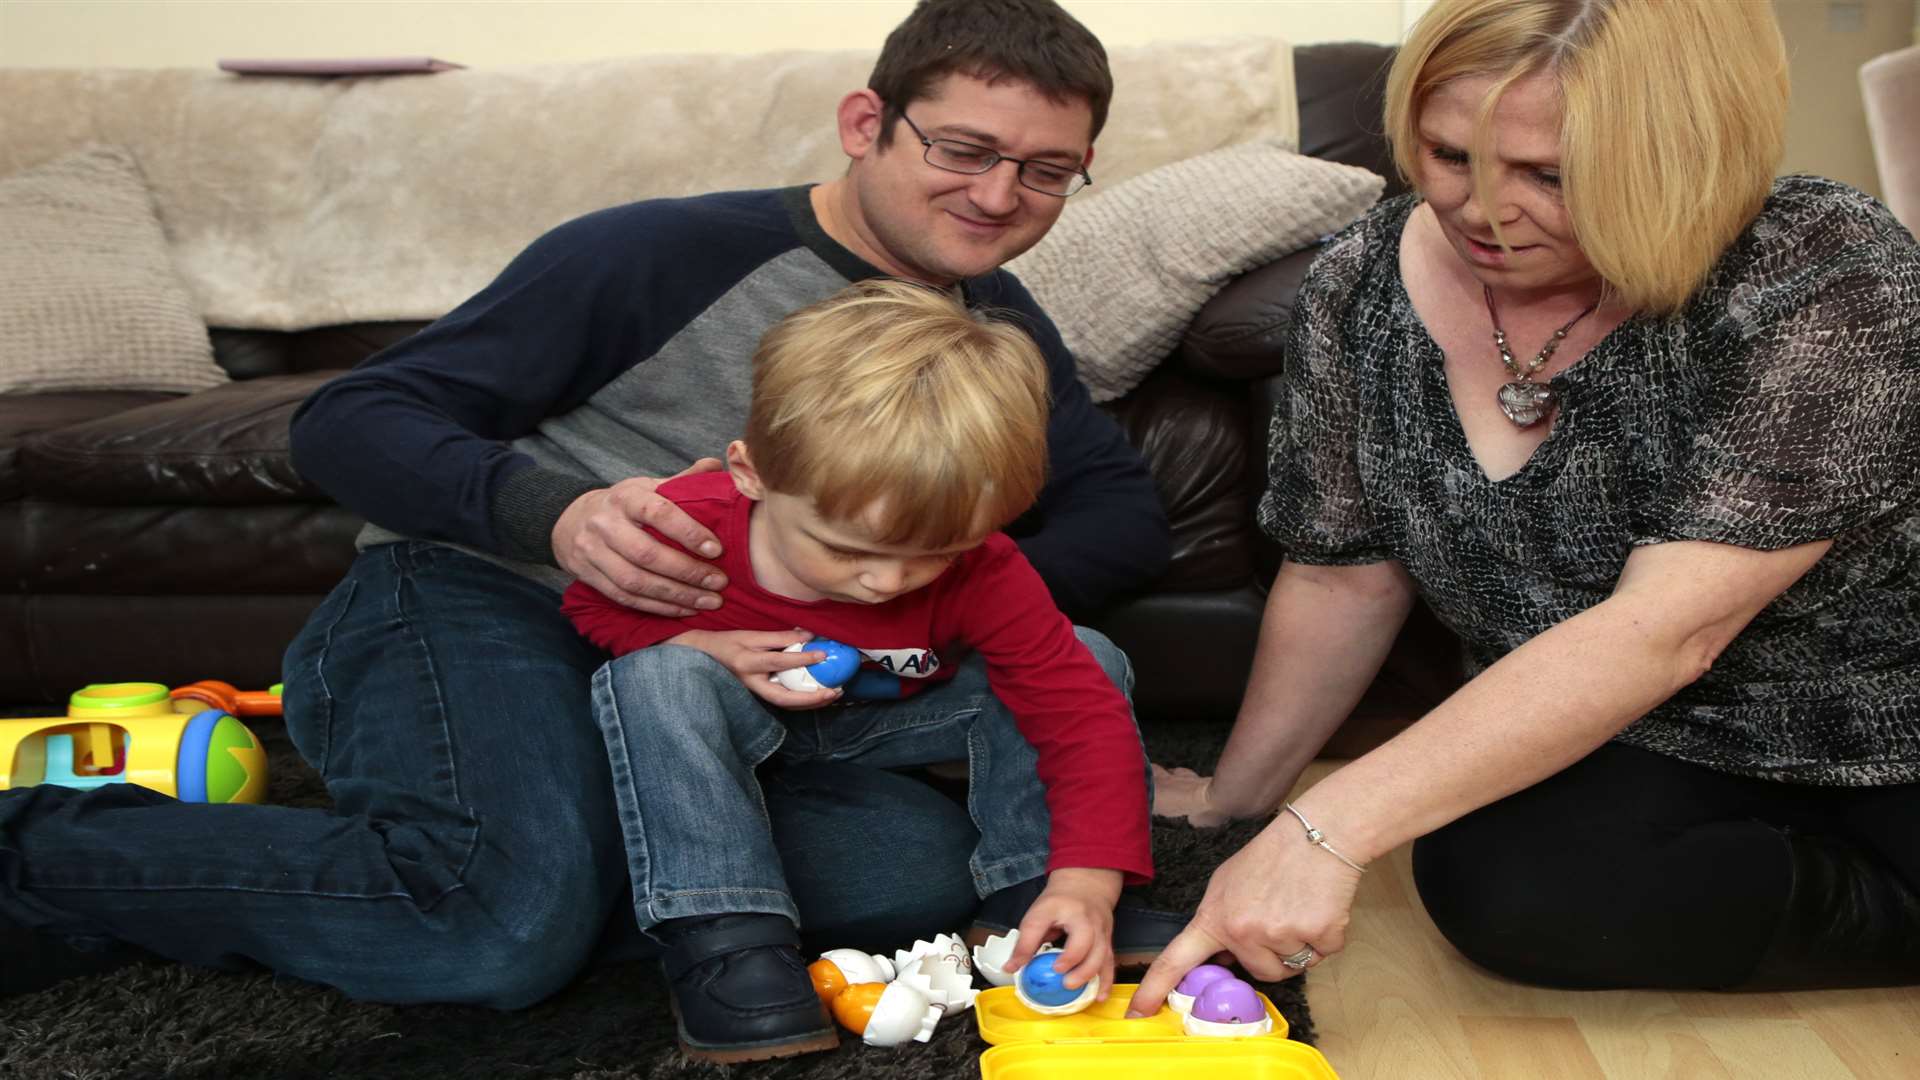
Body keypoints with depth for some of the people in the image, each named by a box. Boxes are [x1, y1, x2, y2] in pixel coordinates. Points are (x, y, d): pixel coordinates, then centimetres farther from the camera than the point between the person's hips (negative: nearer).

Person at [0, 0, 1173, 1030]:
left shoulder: (991, 326, 12)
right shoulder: (670, 255, -9)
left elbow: (1126, 514, 9)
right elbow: (346, 424, -7)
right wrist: (554, 514, -27)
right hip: (477, 601, -5)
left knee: (925, 873, -21)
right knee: (512, 922, -35)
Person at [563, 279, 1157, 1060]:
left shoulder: (982, 576, -29)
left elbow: (1085, 715, -30)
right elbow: (593, 604, -10)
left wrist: (1086, 884, -43)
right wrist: (709, 647, -30)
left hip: (893, 724, 2)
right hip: (747, 725, -1)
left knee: (1090, 663, -18)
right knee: (658, 677, -36)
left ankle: (1033, 900, -14)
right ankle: (721, 935, -33)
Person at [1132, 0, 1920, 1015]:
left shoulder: (1832, 277, -22)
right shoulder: (1362, 289, -9)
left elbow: (1663, 631, -29)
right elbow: (1344, 580, 1)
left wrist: (1328, 829, -33)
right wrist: (1233, 804, 5)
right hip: (1635, 757, 4)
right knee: (1499, 887, -26)